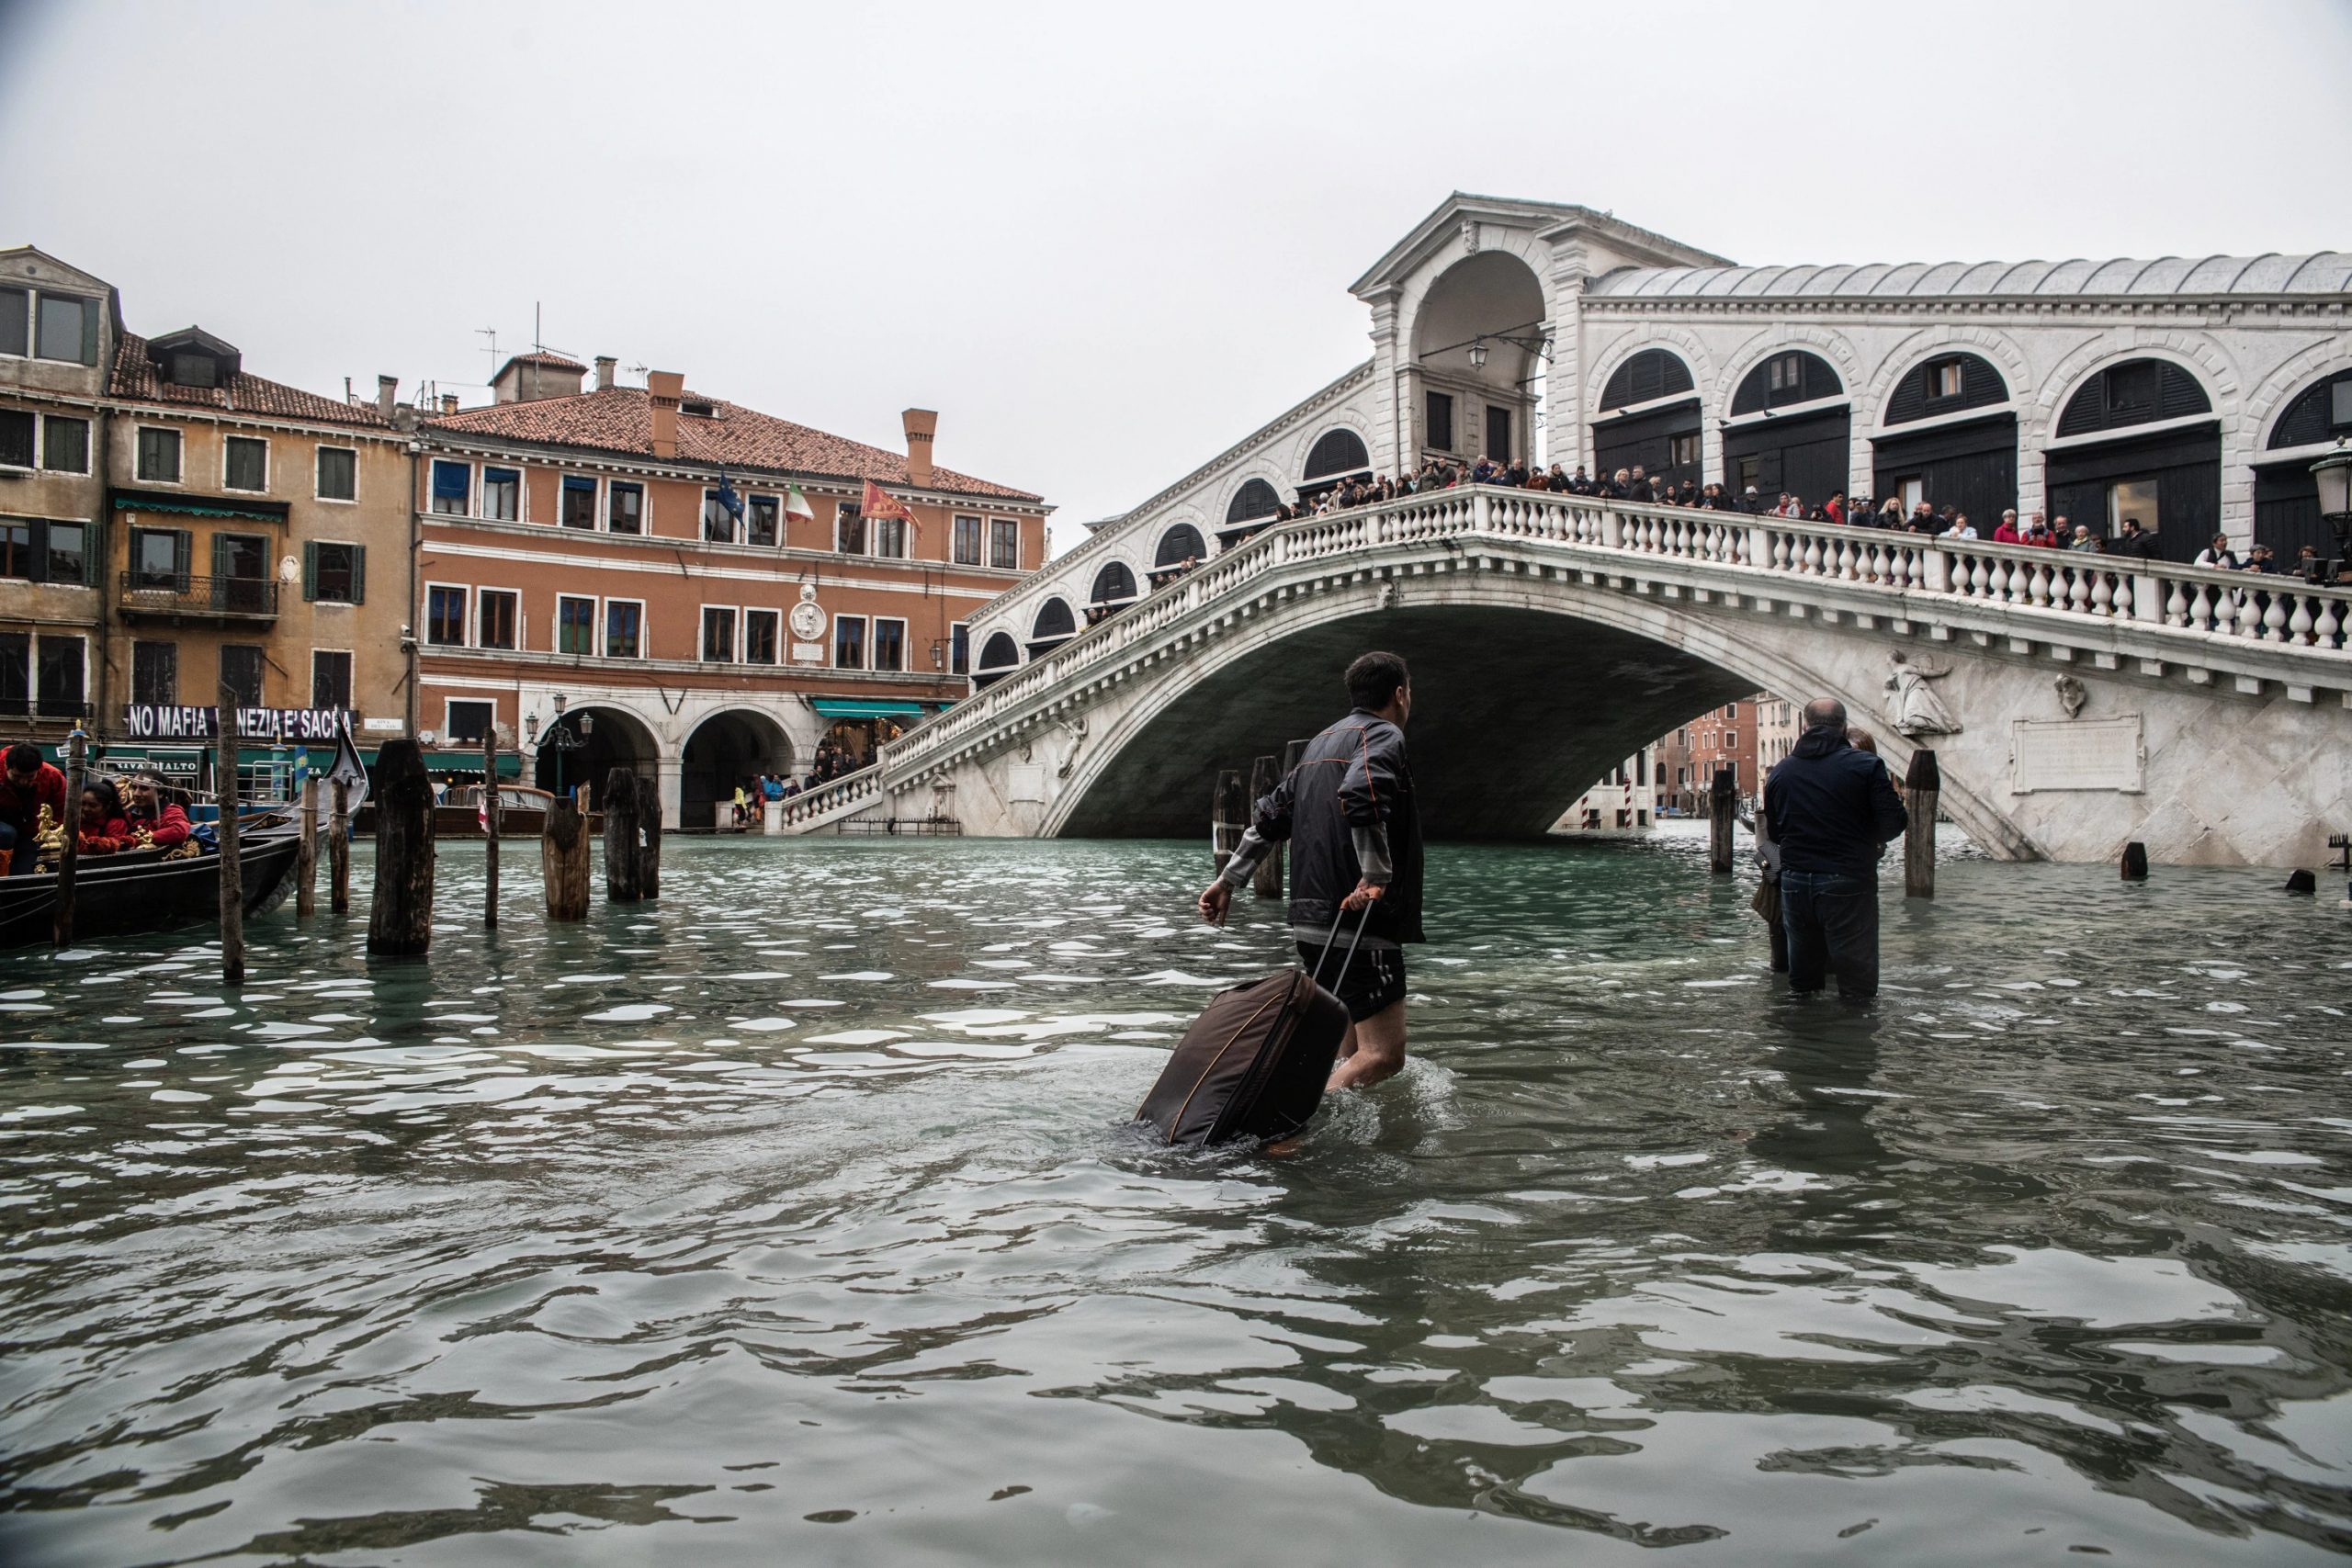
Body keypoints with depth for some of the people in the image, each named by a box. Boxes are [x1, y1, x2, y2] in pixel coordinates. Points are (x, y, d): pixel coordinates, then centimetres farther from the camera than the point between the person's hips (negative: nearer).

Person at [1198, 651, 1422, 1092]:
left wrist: (1228, 880, 21)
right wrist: (1377, 876, -24)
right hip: (1361, 924, -9)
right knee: (1382, 1054, -10)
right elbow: (1359, 794, -28)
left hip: (1312, 922, 9)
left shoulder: (1322, 742, 21)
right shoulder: (1383, 735, -6)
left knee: (1352, 1048, 17)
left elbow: (1271, 815, 20)